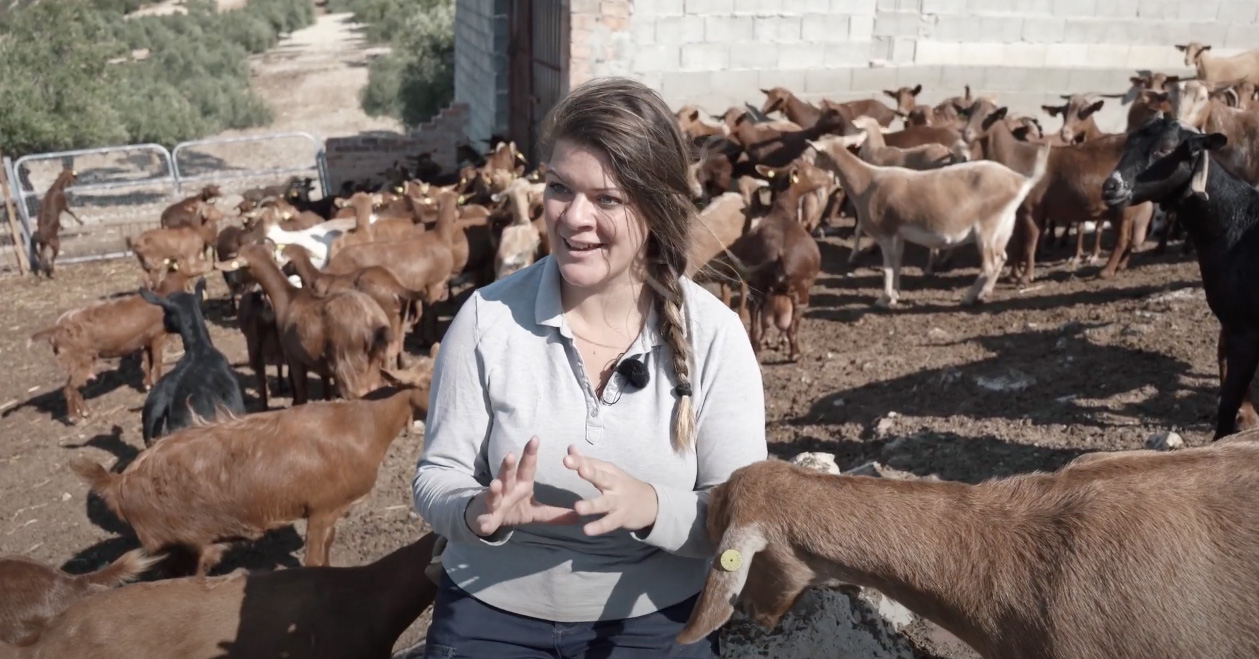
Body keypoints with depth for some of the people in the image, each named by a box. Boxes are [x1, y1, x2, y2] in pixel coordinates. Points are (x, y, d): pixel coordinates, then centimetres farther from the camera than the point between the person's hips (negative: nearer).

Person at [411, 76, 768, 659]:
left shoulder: (714, 335, -11)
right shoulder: (488, 318, -10)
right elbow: (437, 477, -4)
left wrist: (649, 506, -29)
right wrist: (481, 512, -25)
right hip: (491, 612, 1)